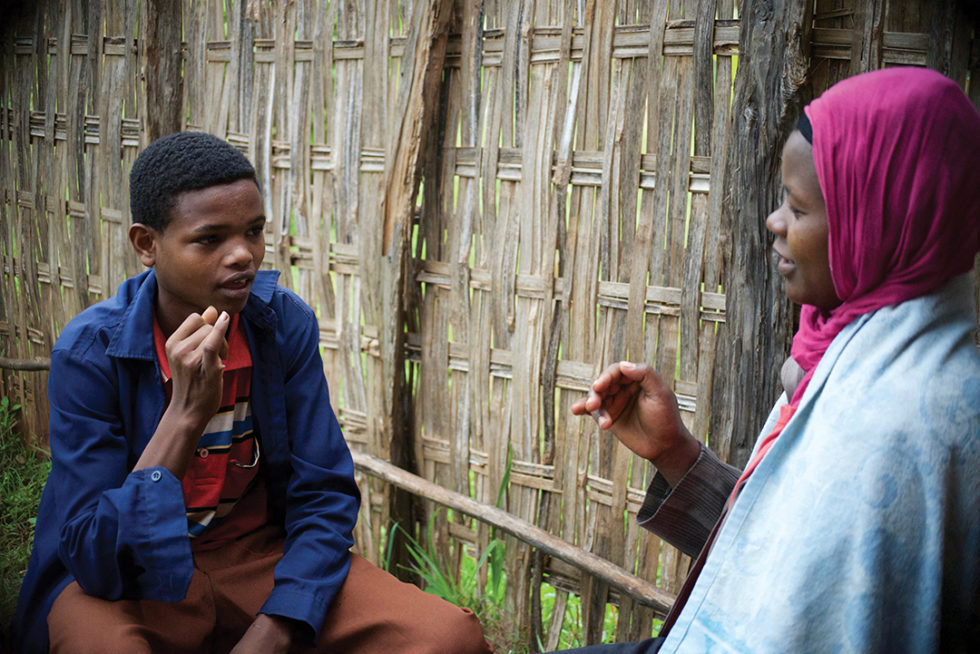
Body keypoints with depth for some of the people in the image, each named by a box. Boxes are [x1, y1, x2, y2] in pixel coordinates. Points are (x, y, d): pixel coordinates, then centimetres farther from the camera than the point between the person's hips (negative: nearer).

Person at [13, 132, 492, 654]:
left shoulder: (286, 324, -7)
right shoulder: (89, 352, -17)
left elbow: (325, 497, -5)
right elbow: (98, 564, -21)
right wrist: (186, 415, -31)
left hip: (261, 555, 3)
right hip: (131, 577, -2)